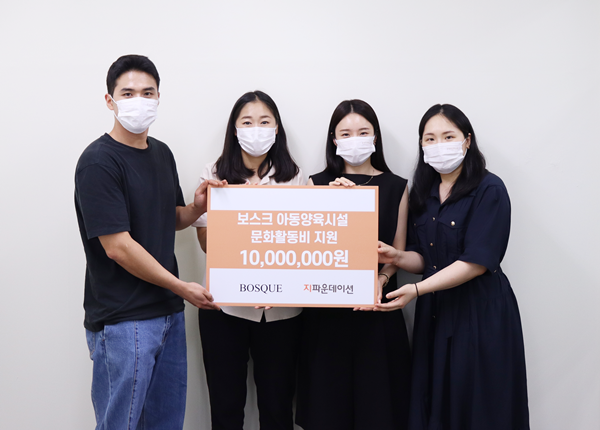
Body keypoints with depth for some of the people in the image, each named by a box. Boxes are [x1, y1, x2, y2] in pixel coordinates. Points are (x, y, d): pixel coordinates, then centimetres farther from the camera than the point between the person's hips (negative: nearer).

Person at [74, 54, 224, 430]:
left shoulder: (162, 153, 10)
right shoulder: (98, 162, -14)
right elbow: (117, 246, -18)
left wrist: (197, 208, -2)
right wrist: (181, 287, -12)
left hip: (169, 311, 8)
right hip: (123, 319, -7)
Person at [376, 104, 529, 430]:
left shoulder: (489, 190, -10)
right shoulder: (423, 193, 10)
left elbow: (476, 262, -17)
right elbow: (423, 259, 11)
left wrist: (417, 289, -21)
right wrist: (397, 257, -11)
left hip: (479, 314, -5)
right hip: (433, 313, 6)